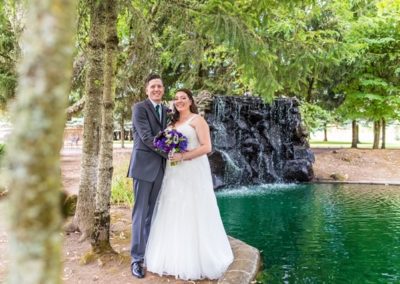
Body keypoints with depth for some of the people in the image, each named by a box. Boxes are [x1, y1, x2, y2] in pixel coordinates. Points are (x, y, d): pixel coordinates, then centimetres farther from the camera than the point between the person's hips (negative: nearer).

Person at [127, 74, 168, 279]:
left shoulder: (166, 111, 16)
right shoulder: (139, 108, -5)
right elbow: (146, 137, -14)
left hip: (160, 166, 6)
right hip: (144, 165, -6)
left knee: (152, 213, 11)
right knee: (141, 212, -1)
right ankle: (137, 258, 8)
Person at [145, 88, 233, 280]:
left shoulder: (197, 120, -3)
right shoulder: (173, 122, 17)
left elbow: (206, 147, -12)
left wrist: (184, 156, -19)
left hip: (193, 173, -7)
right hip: (174, 174, 7)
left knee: (193, 214, -2)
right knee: (174, 215, 8)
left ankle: (196, 261, 10)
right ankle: (176, 258, 19)